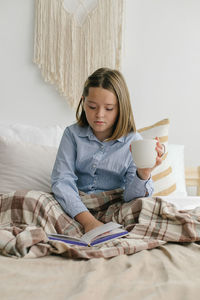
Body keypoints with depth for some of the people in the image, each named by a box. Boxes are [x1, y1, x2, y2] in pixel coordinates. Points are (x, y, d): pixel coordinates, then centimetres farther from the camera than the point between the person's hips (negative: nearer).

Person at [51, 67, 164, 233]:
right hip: (75, 206, 2)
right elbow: (62, 181, -12)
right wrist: (88, 220, -28)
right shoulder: (72, 134, 1)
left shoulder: (133, 141, -2)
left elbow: (131, 197, -8)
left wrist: (143, 174, -32)